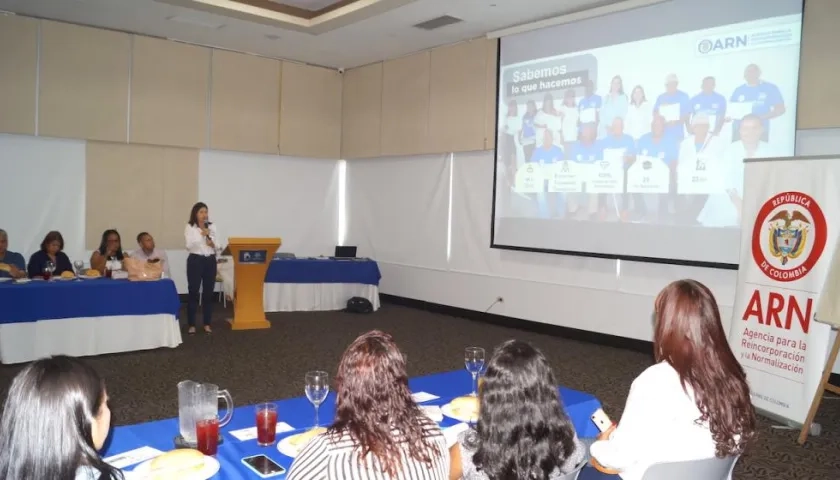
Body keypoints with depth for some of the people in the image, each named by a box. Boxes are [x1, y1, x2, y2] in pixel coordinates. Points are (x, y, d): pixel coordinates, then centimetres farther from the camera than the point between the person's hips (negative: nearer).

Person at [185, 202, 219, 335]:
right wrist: (202, 234, -18)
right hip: (195, 260, -3)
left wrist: (212, 244, -12)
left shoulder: (212, 226, 9)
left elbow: (216, 246, 10)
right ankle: (191, 325, 7)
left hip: (210, 261, 4)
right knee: (194, 292, -1)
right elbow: (189, 246, -12)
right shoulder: (189, 227, -2)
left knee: (208, 293, 6)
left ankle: (207, 324, 14)